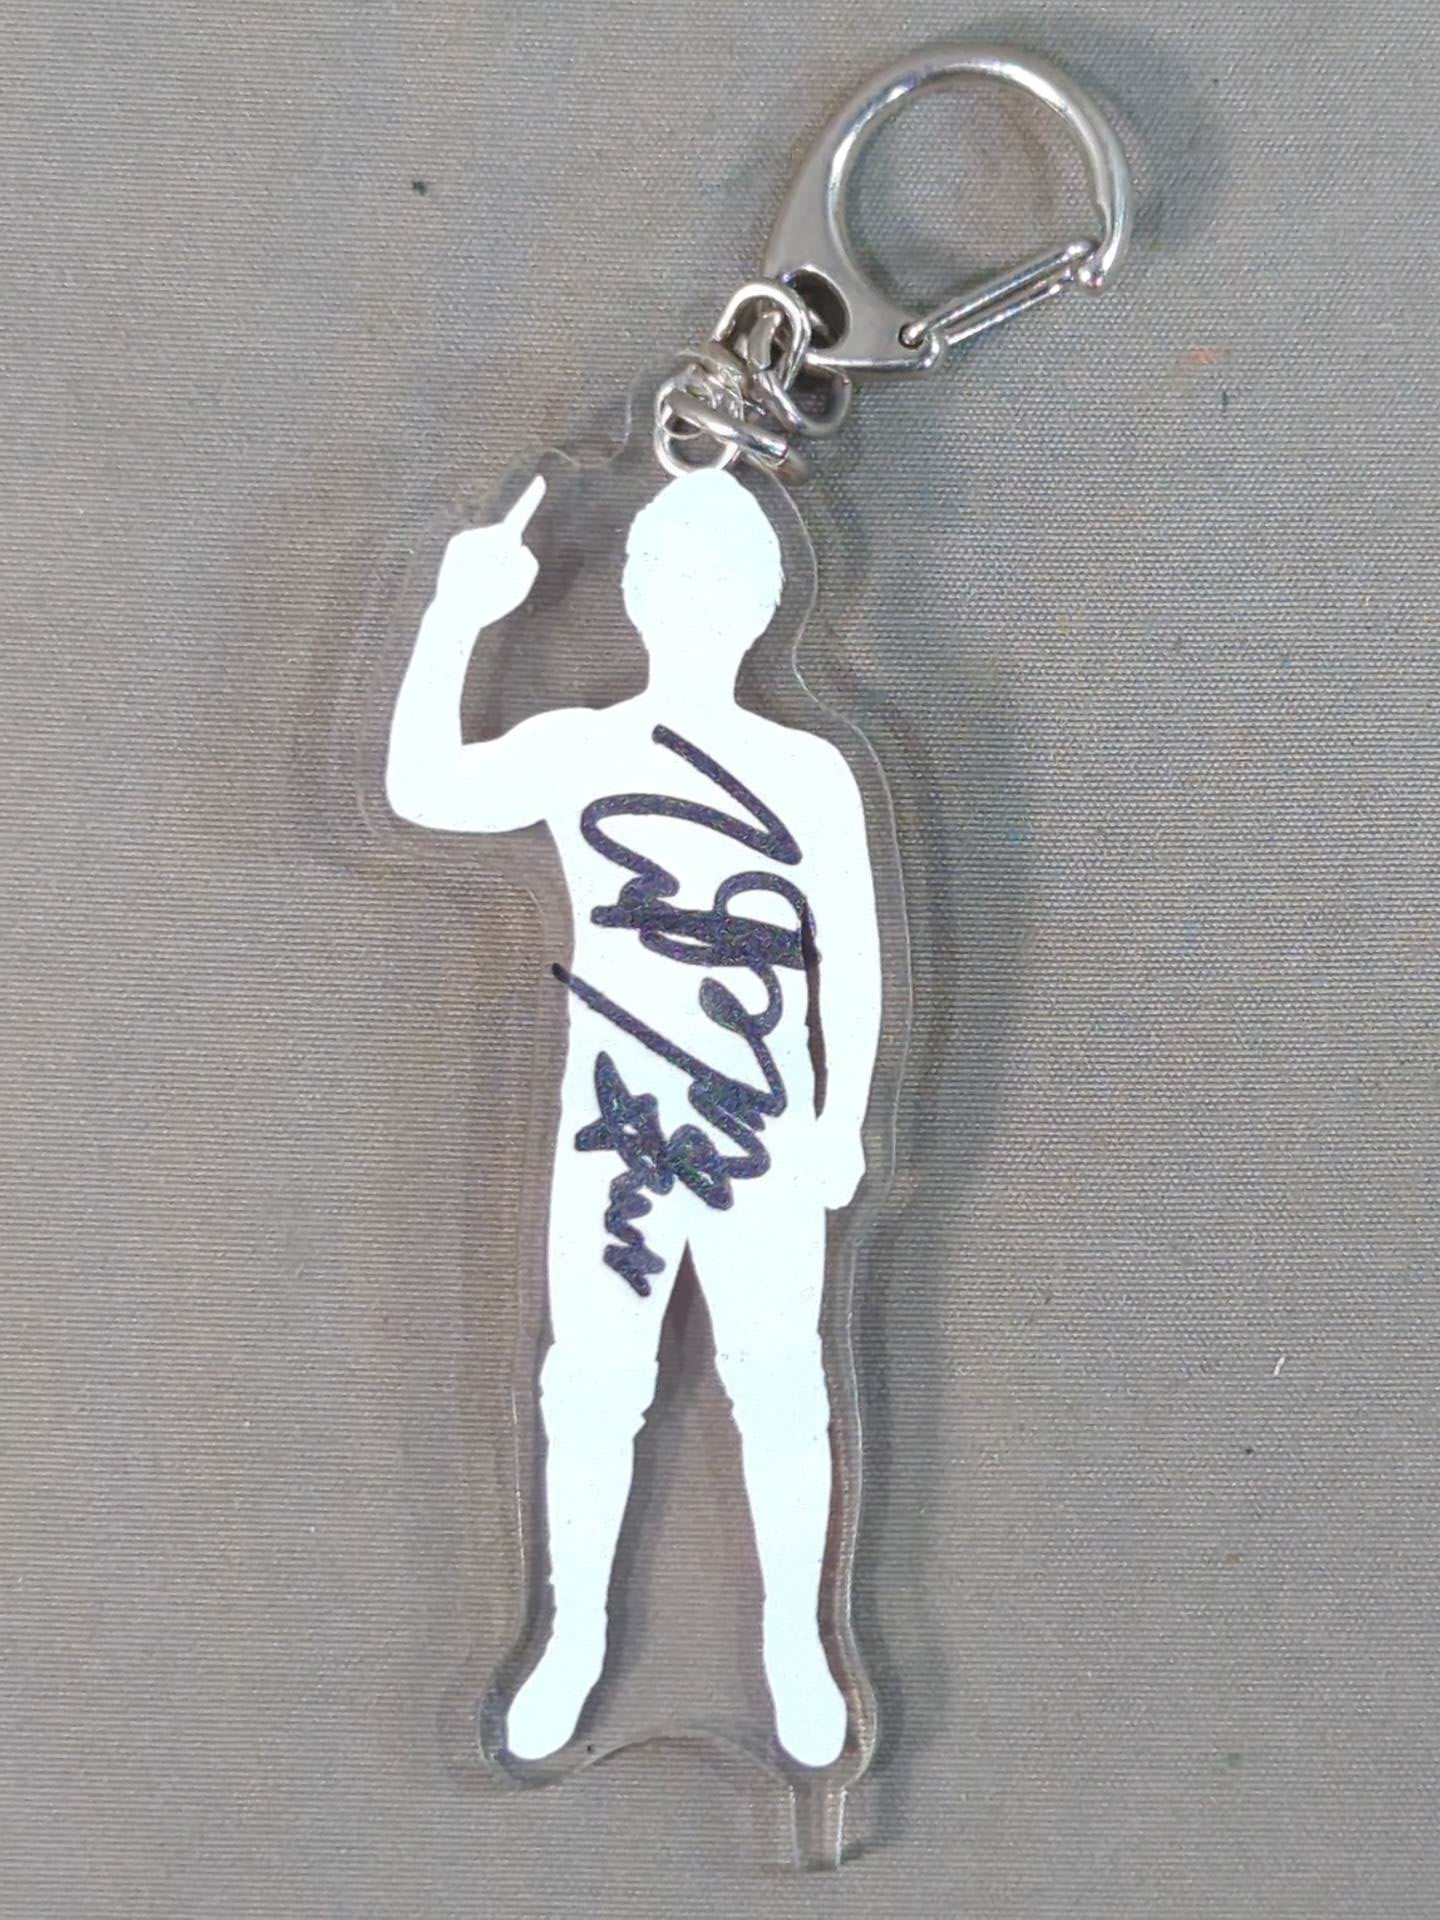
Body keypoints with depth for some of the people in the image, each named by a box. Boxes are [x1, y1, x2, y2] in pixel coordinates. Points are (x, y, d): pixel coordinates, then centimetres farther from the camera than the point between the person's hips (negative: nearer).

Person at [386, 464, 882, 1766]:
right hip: (611, 1132, 0)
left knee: (780, 1395, 12)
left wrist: (844, 1122, -2)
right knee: (591, 1393, 12)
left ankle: (797, 1643, 33)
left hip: (763, 1138, 0)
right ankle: (575, 1637, 34)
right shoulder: (575, 749, -6)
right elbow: (422, 793, -23)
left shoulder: (810, 771, -3)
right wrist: (459, 613, -30)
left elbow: (851, 958, 1)